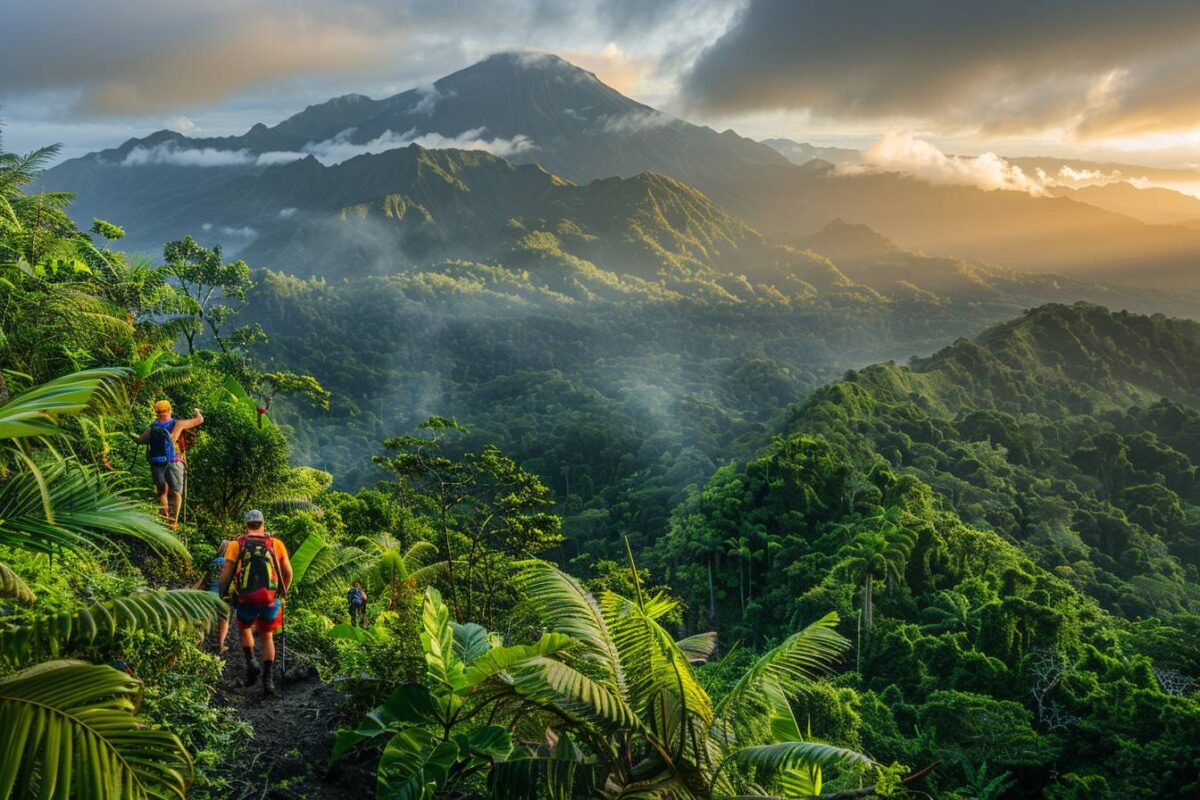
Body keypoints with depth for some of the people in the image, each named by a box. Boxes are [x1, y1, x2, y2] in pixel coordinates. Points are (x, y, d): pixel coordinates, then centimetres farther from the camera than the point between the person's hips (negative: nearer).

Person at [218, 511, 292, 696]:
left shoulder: (236, 544, 1)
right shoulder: (276, 544, 5)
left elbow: (225, 574, -5)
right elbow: (288, 573, 8)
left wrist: (221, 597, 8)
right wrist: (283, 593, 24)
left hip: (246, 599, -1)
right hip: (271, 599, 1)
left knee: (245, 630, 28)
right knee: (267, 637, 19)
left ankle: (251, 662, 8)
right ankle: (268, 679, 8)